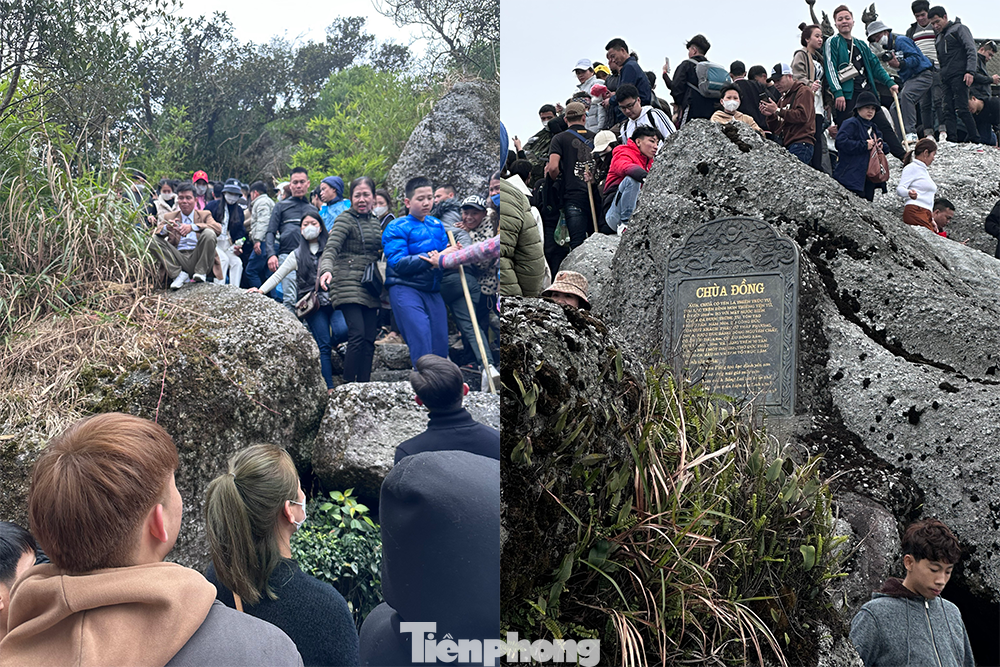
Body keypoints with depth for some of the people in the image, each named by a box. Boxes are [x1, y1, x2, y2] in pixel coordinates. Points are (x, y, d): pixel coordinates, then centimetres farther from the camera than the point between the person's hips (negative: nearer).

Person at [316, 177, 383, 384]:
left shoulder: (375, 222, 16)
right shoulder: (345, 219, -5)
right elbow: (331, 248, -19)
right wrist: (326, 269, -36)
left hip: (369, 287, 7)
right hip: (348, 285, -7)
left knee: (369, 340, 3)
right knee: (357, 334, -18)